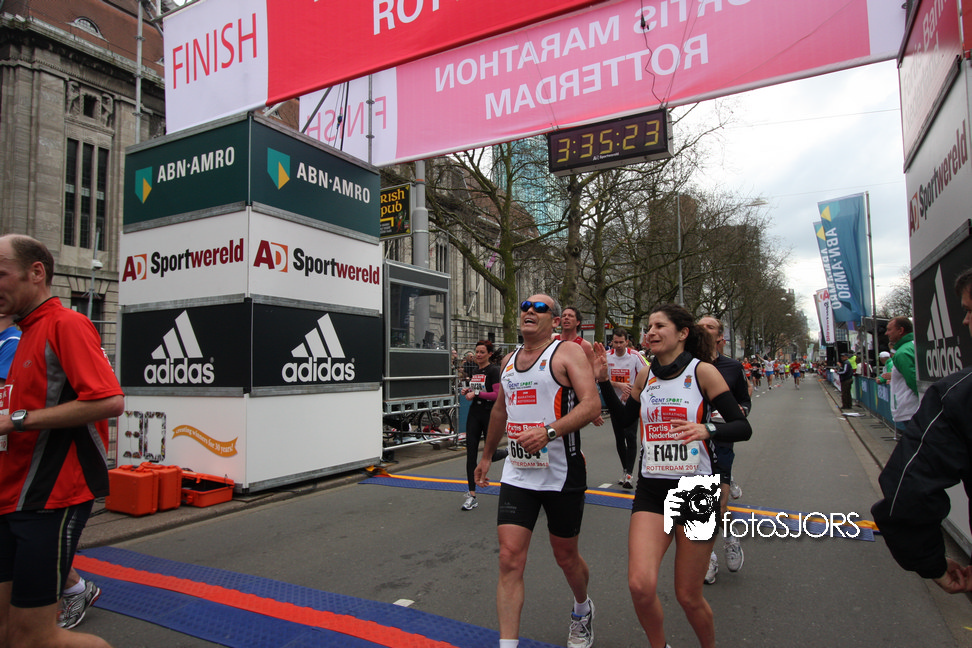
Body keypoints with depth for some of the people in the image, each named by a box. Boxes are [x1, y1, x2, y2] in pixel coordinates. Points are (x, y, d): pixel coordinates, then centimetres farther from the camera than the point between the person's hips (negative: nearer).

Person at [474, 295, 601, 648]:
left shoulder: (568, 353, -8)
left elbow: (591, 404, -20)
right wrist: (486, 455, 29)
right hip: (517, 474, 4)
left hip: (562, 474, -4)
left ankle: (582, 610, 45)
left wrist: (549, 431, -32)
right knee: (510, 559, -4)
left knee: (566, 556, 15)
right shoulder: (509, 360, 11)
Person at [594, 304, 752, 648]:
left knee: (688, 596, 6)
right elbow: (624, 416, 20)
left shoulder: (702, 371, -7)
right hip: (652, 490, 3)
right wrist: (603, 380, 8)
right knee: (640, 585, -13)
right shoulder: (646, 376, 5)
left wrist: (707, 429, -28)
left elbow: (743, 427, -9)